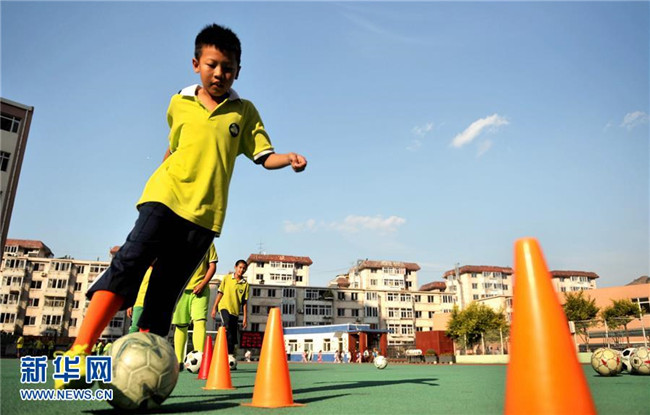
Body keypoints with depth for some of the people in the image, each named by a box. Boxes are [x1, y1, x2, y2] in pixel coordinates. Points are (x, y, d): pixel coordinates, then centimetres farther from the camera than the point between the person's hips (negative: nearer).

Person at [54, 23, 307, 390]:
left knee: (165, 293, 0)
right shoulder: (179, 104, 12)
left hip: (206, 212, 0)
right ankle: (80, 352, -21)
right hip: (165, 197, 0)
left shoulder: (244, 111, 9)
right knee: (128, 263, -21)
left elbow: (264, 155, 6)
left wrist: (288, 159, -12)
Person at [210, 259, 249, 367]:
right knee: (228, 328, -27)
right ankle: (229, 354, -24)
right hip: (224, 307, -2)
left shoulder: (245, 284, 4)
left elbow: (244, 302, 5)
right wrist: (214, 308, 3)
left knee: (233, 337, 3)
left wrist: (245, 317, 3)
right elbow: (220, 293, 7)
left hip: (235, 311, 2)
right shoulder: (227, 278, 4)